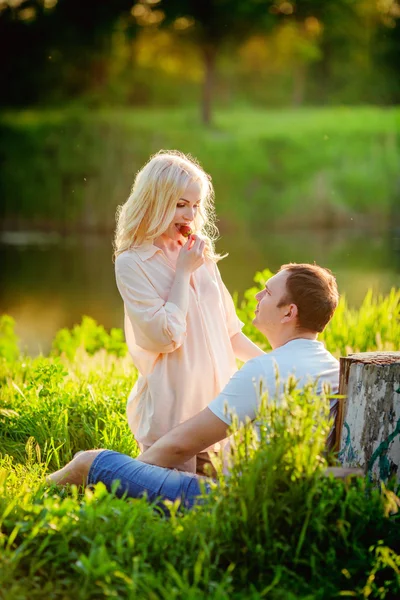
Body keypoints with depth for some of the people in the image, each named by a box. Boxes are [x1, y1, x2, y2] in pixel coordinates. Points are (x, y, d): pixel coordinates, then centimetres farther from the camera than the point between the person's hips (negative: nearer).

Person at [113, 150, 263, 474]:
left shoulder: (201, 256, 10)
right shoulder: (132, 263, -9)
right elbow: (165, 336, -18)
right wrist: (183, 272, -13)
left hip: (216, 398, 6)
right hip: (169, 407, -6)